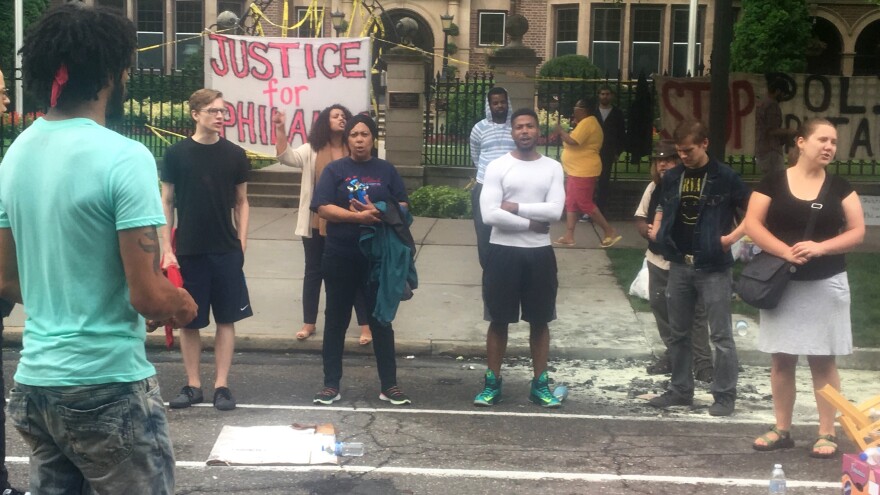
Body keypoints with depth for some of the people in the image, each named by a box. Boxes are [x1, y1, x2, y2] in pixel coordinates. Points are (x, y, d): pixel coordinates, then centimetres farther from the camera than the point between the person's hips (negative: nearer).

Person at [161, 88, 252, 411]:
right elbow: (166, 202, 1)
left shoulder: (235, 155, 2)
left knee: (226, 319, 4)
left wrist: (242, 241, -2)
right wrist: (166, 249, -4)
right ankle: (193, 385, 18)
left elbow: (241, 202, 9)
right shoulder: (176, 153, -1)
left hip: (226, 251, 1)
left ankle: (222, 385, 12)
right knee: (189, 321, 7)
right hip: (188, 251, -1)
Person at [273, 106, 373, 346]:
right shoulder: (311, 151, 1)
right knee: (313, 271, 12)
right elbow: (286, 157, -13)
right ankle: (309, 323, 24)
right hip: (317, 223, 1)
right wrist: (281, 130, -25)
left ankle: (365, 325, 11)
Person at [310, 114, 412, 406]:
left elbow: (403, 206, 4)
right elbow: (322, 208, -9)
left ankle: (389, 385, 15)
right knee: (336, 320, 7)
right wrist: (359, 216, -19)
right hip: (340, 256, -1)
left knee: (381, 320, 7)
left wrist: (379, 213, -15)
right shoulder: (335, 169, 1)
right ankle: (331, 385, 16)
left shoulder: (386, 170, 7)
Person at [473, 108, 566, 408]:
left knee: (540, 321, 10)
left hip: (540, 252, 2)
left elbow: (555, 211, -11)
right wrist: (531, 223, -12)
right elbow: (490, 215, -15)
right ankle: (492, 383, 17)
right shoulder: (497, 167, -4)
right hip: (503, 251, -2)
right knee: (499, 320, 7)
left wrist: (515, 207, -14)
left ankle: (540, 383, 21)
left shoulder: (553, 168, 2)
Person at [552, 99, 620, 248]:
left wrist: (561, 131, -10)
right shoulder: (587, 123, 17)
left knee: (585, 203, -8)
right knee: (571, 203, 9)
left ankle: (610, 231, -1)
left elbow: (573, 141, -25)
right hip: (578, 171, 11)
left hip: (583, 172, -11)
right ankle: (569, 236, 10)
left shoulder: (586, 123, -17)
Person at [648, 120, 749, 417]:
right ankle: (680, 390, 24)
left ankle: (725, 395, 8)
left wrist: (733, 236, -14)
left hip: (713, 267, -5)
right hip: (679, 265, 6)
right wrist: (657, 231, 7)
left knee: (720, 335, 0)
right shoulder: (672, 177, 8)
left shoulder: (725, 177, -8)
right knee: (678, 333, 13)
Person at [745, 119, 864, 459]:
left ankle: (827, 433, 12)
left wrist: (820, 247, -17)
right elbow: (752, 224, -6)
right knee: (781, 359, 7)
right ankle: (782, 430, 18)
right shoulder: (774, 182, -1)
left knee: (823, 360, 4)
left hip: (826, 284, 0)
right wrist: (786, 251, -19)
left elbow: (857, 232, 0)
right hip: (782, 284, 0)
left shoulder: (839, 187, 2)